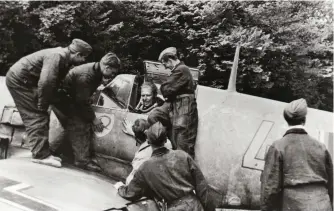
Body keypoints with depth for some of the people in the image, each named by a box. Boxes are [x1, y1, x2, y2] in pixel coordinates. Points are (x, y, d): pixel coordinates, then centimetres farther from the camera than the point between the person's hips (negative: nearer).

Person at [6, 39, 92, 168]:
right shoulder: (57, 56, -25)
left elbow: (55, 82, 10)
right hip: (19, 79, -10)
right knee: (36, 116, -13)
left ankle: (41, 153, 12)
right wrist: (43, 105, -22)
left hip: (23, 80, 10)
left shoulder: (64, 58, 6)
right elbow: (45, 82, -33)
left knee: (38, 116, 9)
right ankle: (41, 155, -12)